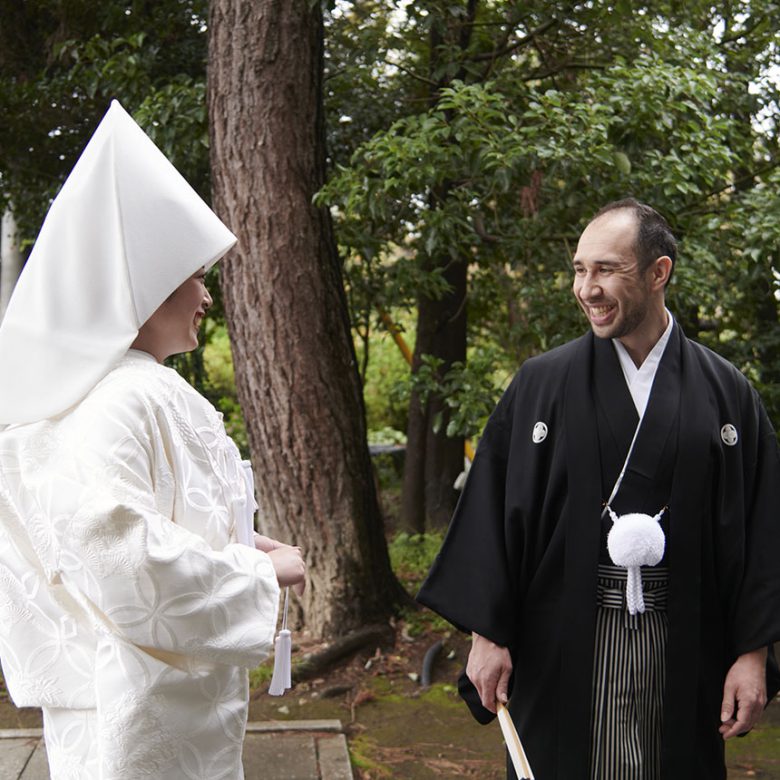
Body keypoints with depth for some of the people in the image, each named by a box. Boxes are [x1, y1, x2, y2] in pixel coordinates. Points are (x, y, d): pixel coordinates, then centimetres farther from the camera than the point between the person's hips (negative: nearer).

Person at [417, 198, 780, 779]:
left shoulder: (726, 393, 2)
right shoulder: (541, 384, 0)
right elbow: (493, 510, 0)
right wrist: (487, 634, -3)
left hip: (685, 646, 1)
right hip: (564, 642, 0)